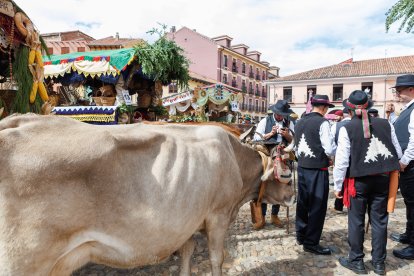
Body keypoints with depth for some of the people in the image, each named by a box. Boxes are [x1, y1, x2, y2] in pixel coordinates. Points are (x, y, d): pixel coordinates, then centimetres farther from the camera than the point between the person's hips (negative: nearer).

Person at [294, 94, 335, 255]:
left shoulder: (299, 122, 7)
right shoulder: (322, 123, -13)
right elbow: (329, 150, -15)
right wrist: (335, 150, 5)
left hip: (302, 167, 7)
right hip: (318, 169, -7)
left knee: (302, 202, 17)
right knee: (317, 205, 3)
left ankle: (300, 235, 31)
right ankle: (311, 243, 12)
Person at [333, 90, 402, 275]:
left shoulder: (347, 129, -12)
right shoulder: (386, 124, -1)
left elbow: (341, 160, -13)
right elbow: (398, 153, 6)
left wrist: (337, 185, -4)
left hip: (358, 180, -3)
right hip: (382, 179, 4)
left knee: (356, 221, 10)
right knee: (379, 221, 14)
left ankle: (356, 261, 22)